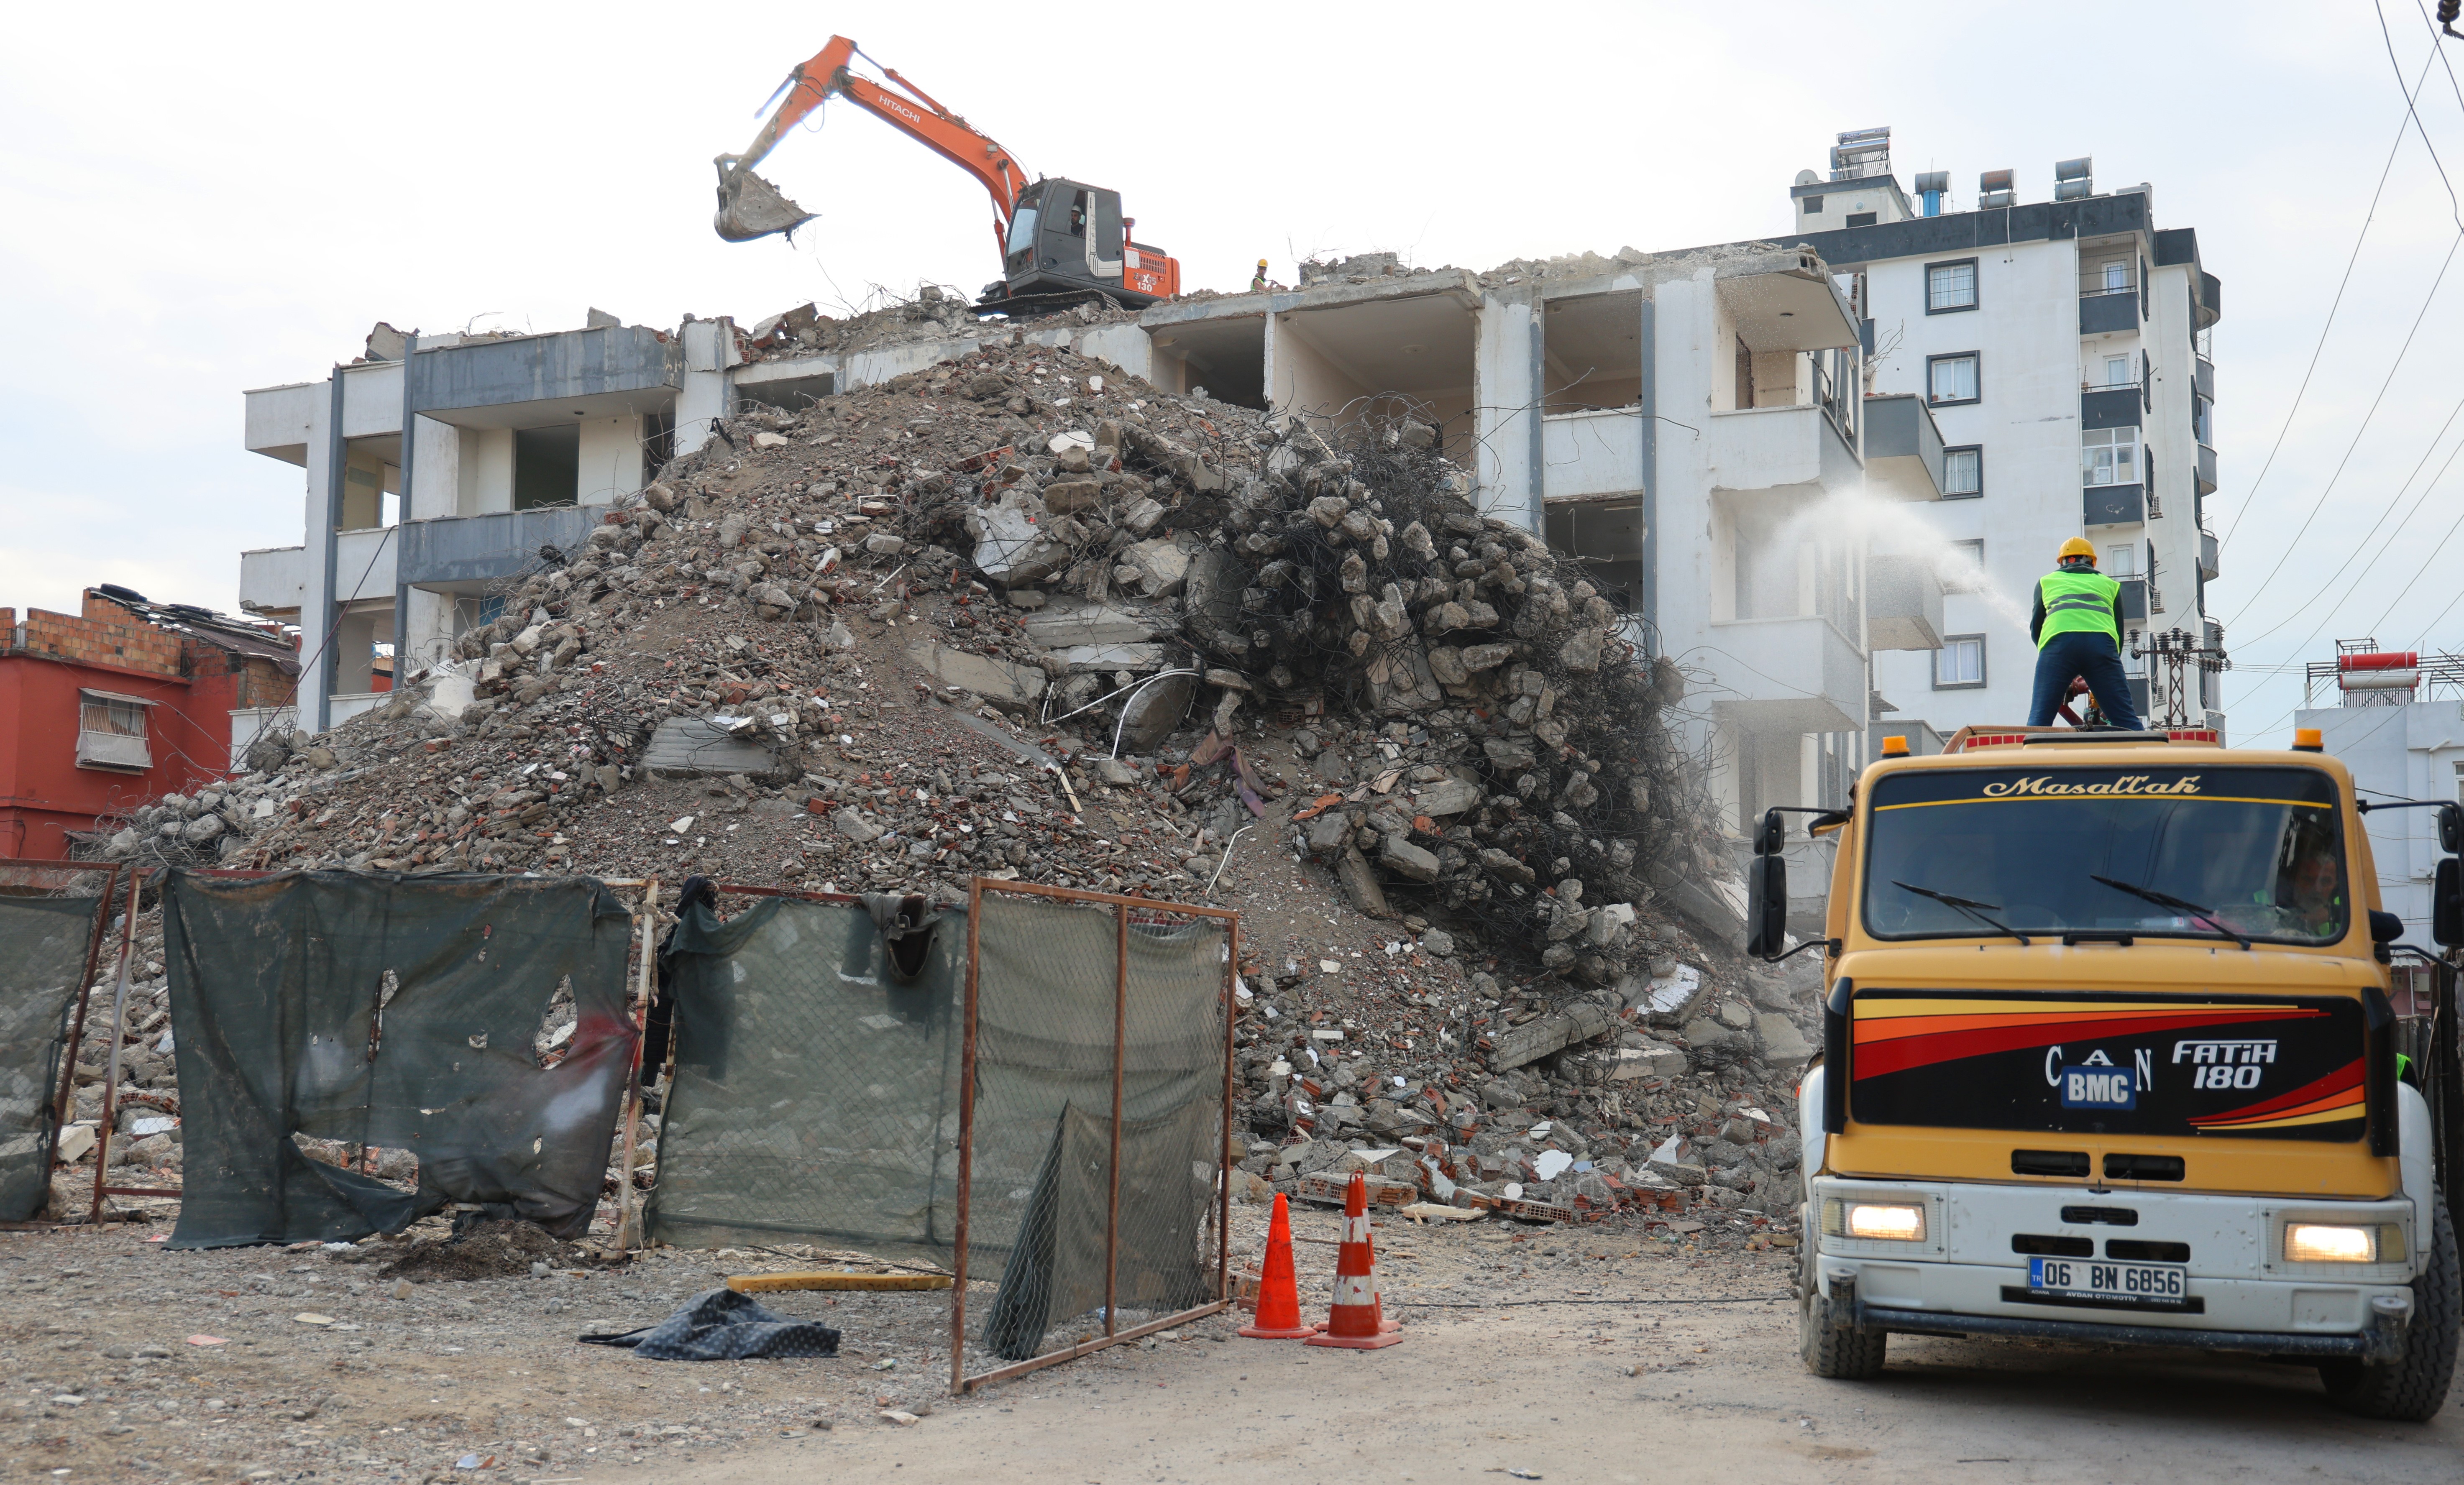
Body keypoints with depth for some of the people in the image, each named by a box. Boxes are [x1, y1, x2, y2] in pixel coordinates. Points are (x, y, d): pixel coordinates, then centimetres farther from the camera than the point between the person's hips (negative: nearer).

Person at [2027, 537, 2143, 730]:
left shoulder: (2046, 581, 30)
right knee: (2125, 720, 2)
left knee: (2039, 720, -3)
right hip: (2102, 641, 1)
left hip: (2057, 641, -1)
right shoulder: (2109, 584, 32)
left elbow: (2035, 629, 31)